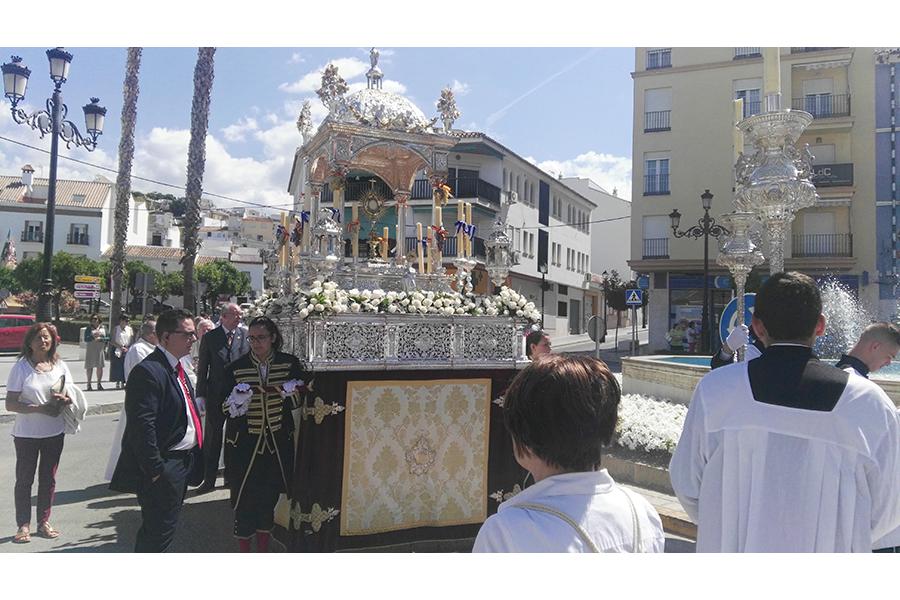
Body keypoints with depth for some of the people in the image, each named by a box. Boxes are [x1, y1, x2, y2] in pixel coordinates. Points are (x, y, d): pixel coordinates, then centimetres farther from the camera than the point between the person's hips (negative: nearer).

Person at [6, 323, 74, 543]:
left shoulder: (60, 366, 2)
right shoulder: (21, 367, -9)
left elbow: (72, 396, 9)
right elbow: (10, 403, -11)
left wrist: (64, 400, -14)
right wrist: (39, 408, -23)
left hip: (54, 432, 3)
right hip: (26, 433, -3)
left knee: (48, 478, 12)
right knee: (24, 479, 7)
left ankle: (43, 522, 24)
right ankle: (23, 525, 18)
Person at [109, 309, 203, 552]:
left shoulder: (176, 367, 12)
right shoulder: (148, 371, -20)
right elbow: (142, 427, -24)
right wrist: (155, 471, -23)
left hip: (181, 464, 10)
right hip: (163, 467, -10)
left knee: (156, 529, 21)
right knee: (159, 530, -2)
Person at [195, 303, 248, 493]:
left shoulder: (246, 335, 0)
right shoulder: (210, 337, -2)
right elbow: (202, 368, 1)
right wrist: (201, 394, -4)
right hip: (216, 394, 0)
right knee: (212, 438, 7)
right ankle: (209, 479, 17)